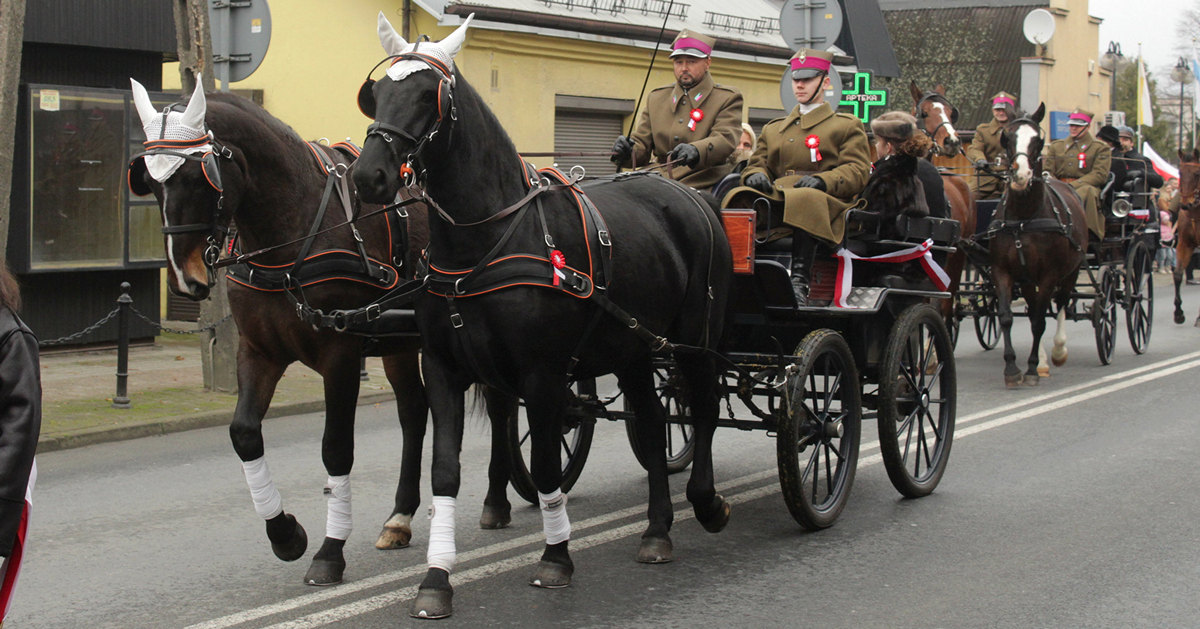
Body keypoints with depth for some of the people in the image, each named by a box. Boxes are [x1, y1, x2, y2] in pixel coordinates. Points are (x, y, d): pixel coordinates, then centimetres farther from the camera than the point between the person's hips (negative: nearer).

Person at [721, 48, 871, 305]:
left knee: (804, 200, -42)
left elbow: (857, 172, 5)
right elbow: (757, 163, 25)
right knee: (740, 197, -31)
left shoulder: (847, 126, 19)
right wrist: (756, 175, -3)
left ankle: (799, 281, -51)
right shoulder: (773, 129, 33)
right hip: (776, 195, 4)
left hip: (826, 200, -4)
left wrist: (822, 180, -15)